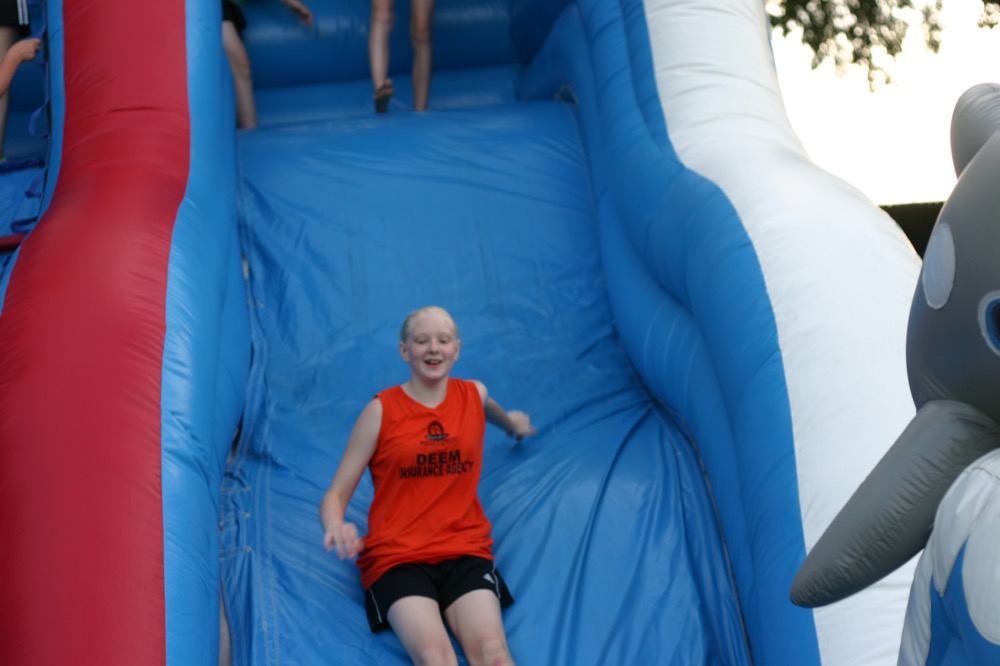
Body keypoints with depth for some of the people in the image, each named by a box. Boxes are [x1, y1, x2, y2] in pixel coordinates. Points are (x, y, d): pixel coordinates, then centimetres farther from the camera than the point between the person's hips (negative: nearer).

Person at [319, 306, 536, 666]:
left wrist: (511, 423, 58)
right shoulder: (381, 410, -3)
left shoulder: (475, 395, 9)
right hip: (396, 556, -3)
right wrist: (335, 528, -25)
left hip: (465, 550, 3)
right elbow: (335, 494, -3)